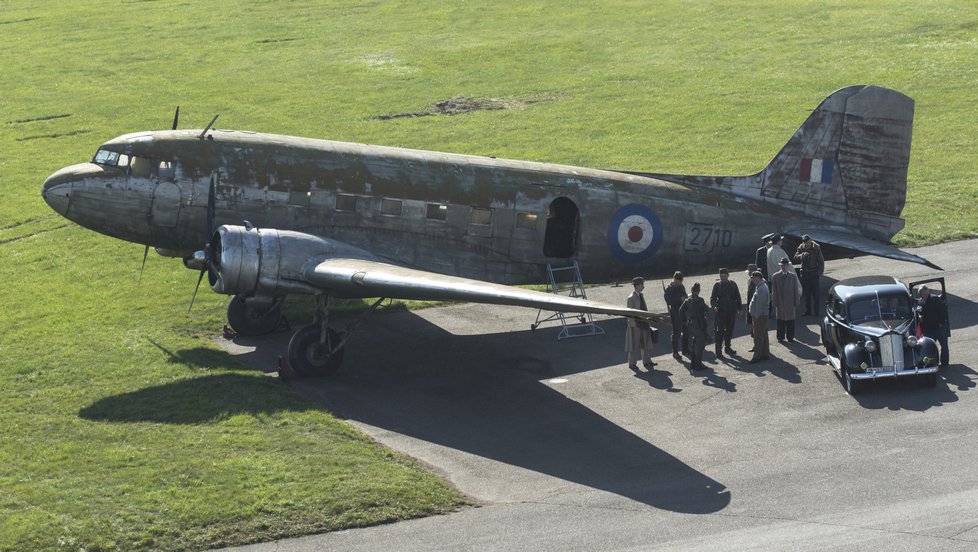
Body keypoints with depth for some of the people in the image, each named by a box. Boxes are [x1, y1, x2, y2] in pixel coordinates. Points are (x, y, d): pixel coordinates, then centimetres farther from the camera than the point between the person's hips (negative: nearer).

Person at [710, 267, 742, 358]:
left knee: (729, 330, 14)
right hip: (720, 311, -3)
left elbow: (737, 297, 12)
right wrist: (714, 306, -24)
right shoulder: (717, 285, -3)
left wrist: (739, 308, 11)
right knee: (720, 331, -6)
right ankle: (718, 351, -2)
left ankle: (727, 348, 28)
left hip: (732, 311, 3)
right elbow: (713, 298, -6)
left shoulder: (733, 284, 3)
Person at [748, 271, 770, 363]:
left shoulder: (761, 289, -20)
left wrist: (756, 316, -19)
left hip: (760, 316, -11)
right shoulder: (760, 287, 13)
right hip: (762, 315, 11)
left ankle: (757, 356, -5)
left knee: (758, 336, -7)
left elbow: (759, 304, -22)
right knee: (763, 335, 15)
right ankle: (765, 354, 23)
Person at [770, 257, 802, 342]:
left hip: (790, 303, 0)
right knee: (780, 320, 6)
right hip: (780, 303, 0)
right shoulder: (775, 277, 0)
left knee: (791, 320, 5)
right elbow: (774, 291, 0)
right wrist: (775, 302, -4)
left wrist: (796, 302, -1)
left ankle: (790, 337, 13)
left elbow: (796, 290, 2)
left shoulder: (793, 276, 1)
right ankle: (780, 336, 16)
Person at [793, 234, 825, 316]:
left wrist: (820, 271, -7)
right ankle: (808, 311, 16)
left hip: (814, 273, -3)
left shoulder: (816, 248, -5)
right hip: (804, 273, 3)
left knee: (815, 293, -1)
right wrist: (802, 255, -27)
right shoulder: (801, 248, 2)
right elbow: (795, 258, -8)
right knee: (806, 293, 7)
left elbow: (821, 261, 0)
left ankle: (816, 311, 5)